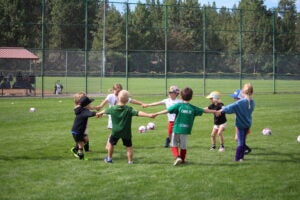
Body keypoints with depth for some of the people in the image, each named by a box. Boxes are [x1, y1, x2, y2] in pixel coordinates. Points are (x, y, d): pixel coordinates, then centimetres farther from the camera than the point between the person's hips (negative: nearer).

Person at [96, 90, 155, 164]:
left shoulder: (113, 109, -5)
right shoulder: (129, 110, -15)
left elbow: (105, 111, 14)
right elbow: (138, 113, -27)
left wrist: (99, 113, 36)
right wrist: (149, 115, -33)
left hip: (115, 132, 2)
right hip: (126, 133, -2)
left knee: (111, 143, 23)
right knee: (129, 147, 8)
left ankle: (109, 158, 33)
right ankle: (130, 161, 9)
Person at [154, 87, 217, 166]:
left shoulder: (178, 105, -7)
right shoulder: (193, 108, 0)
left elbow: (167, 110, -10)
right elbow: (204, 110, 9)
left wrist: (156, 114, -3)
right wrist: (215, 111, 22)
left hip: (176, 129, -2)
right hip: (185, 130, 2)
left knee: (174, 145, 10)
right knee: (183, 146, 17)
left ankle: (177, 157, -9)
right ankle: (182, 159, 27)